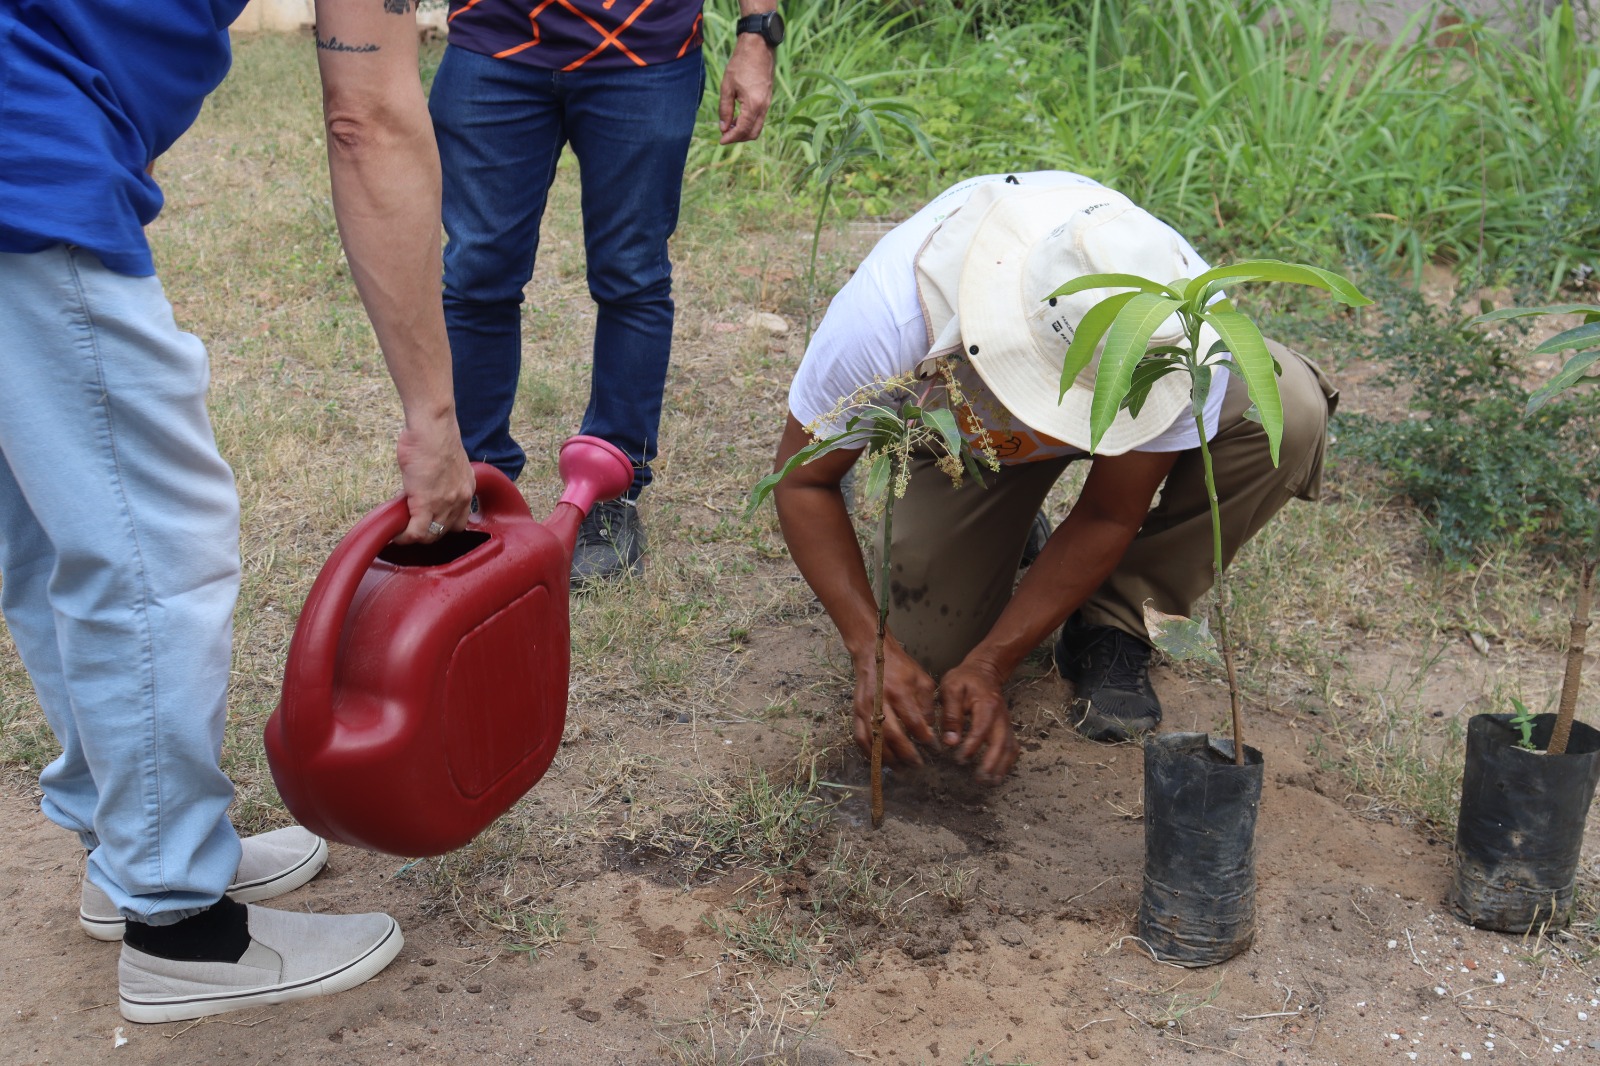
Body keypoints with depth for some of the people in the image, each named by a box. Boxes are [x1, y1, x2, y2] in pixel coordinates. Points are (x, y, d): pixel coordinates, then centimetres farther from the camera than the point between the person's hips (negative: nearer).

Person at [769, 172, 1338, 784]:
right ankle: (1008, 534, 20)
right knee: (926, 657, -14)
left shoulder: (1185, 328, -39)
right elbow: (803, 481, -25)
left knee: (1289, 413, -31)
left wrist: (989, 665, -30)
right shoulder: (888, 316, -42)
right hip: (961, 438, 0)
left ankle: (1109, 623, -11)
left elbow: (1110, 516, -26)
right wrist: (872, 647, -35)